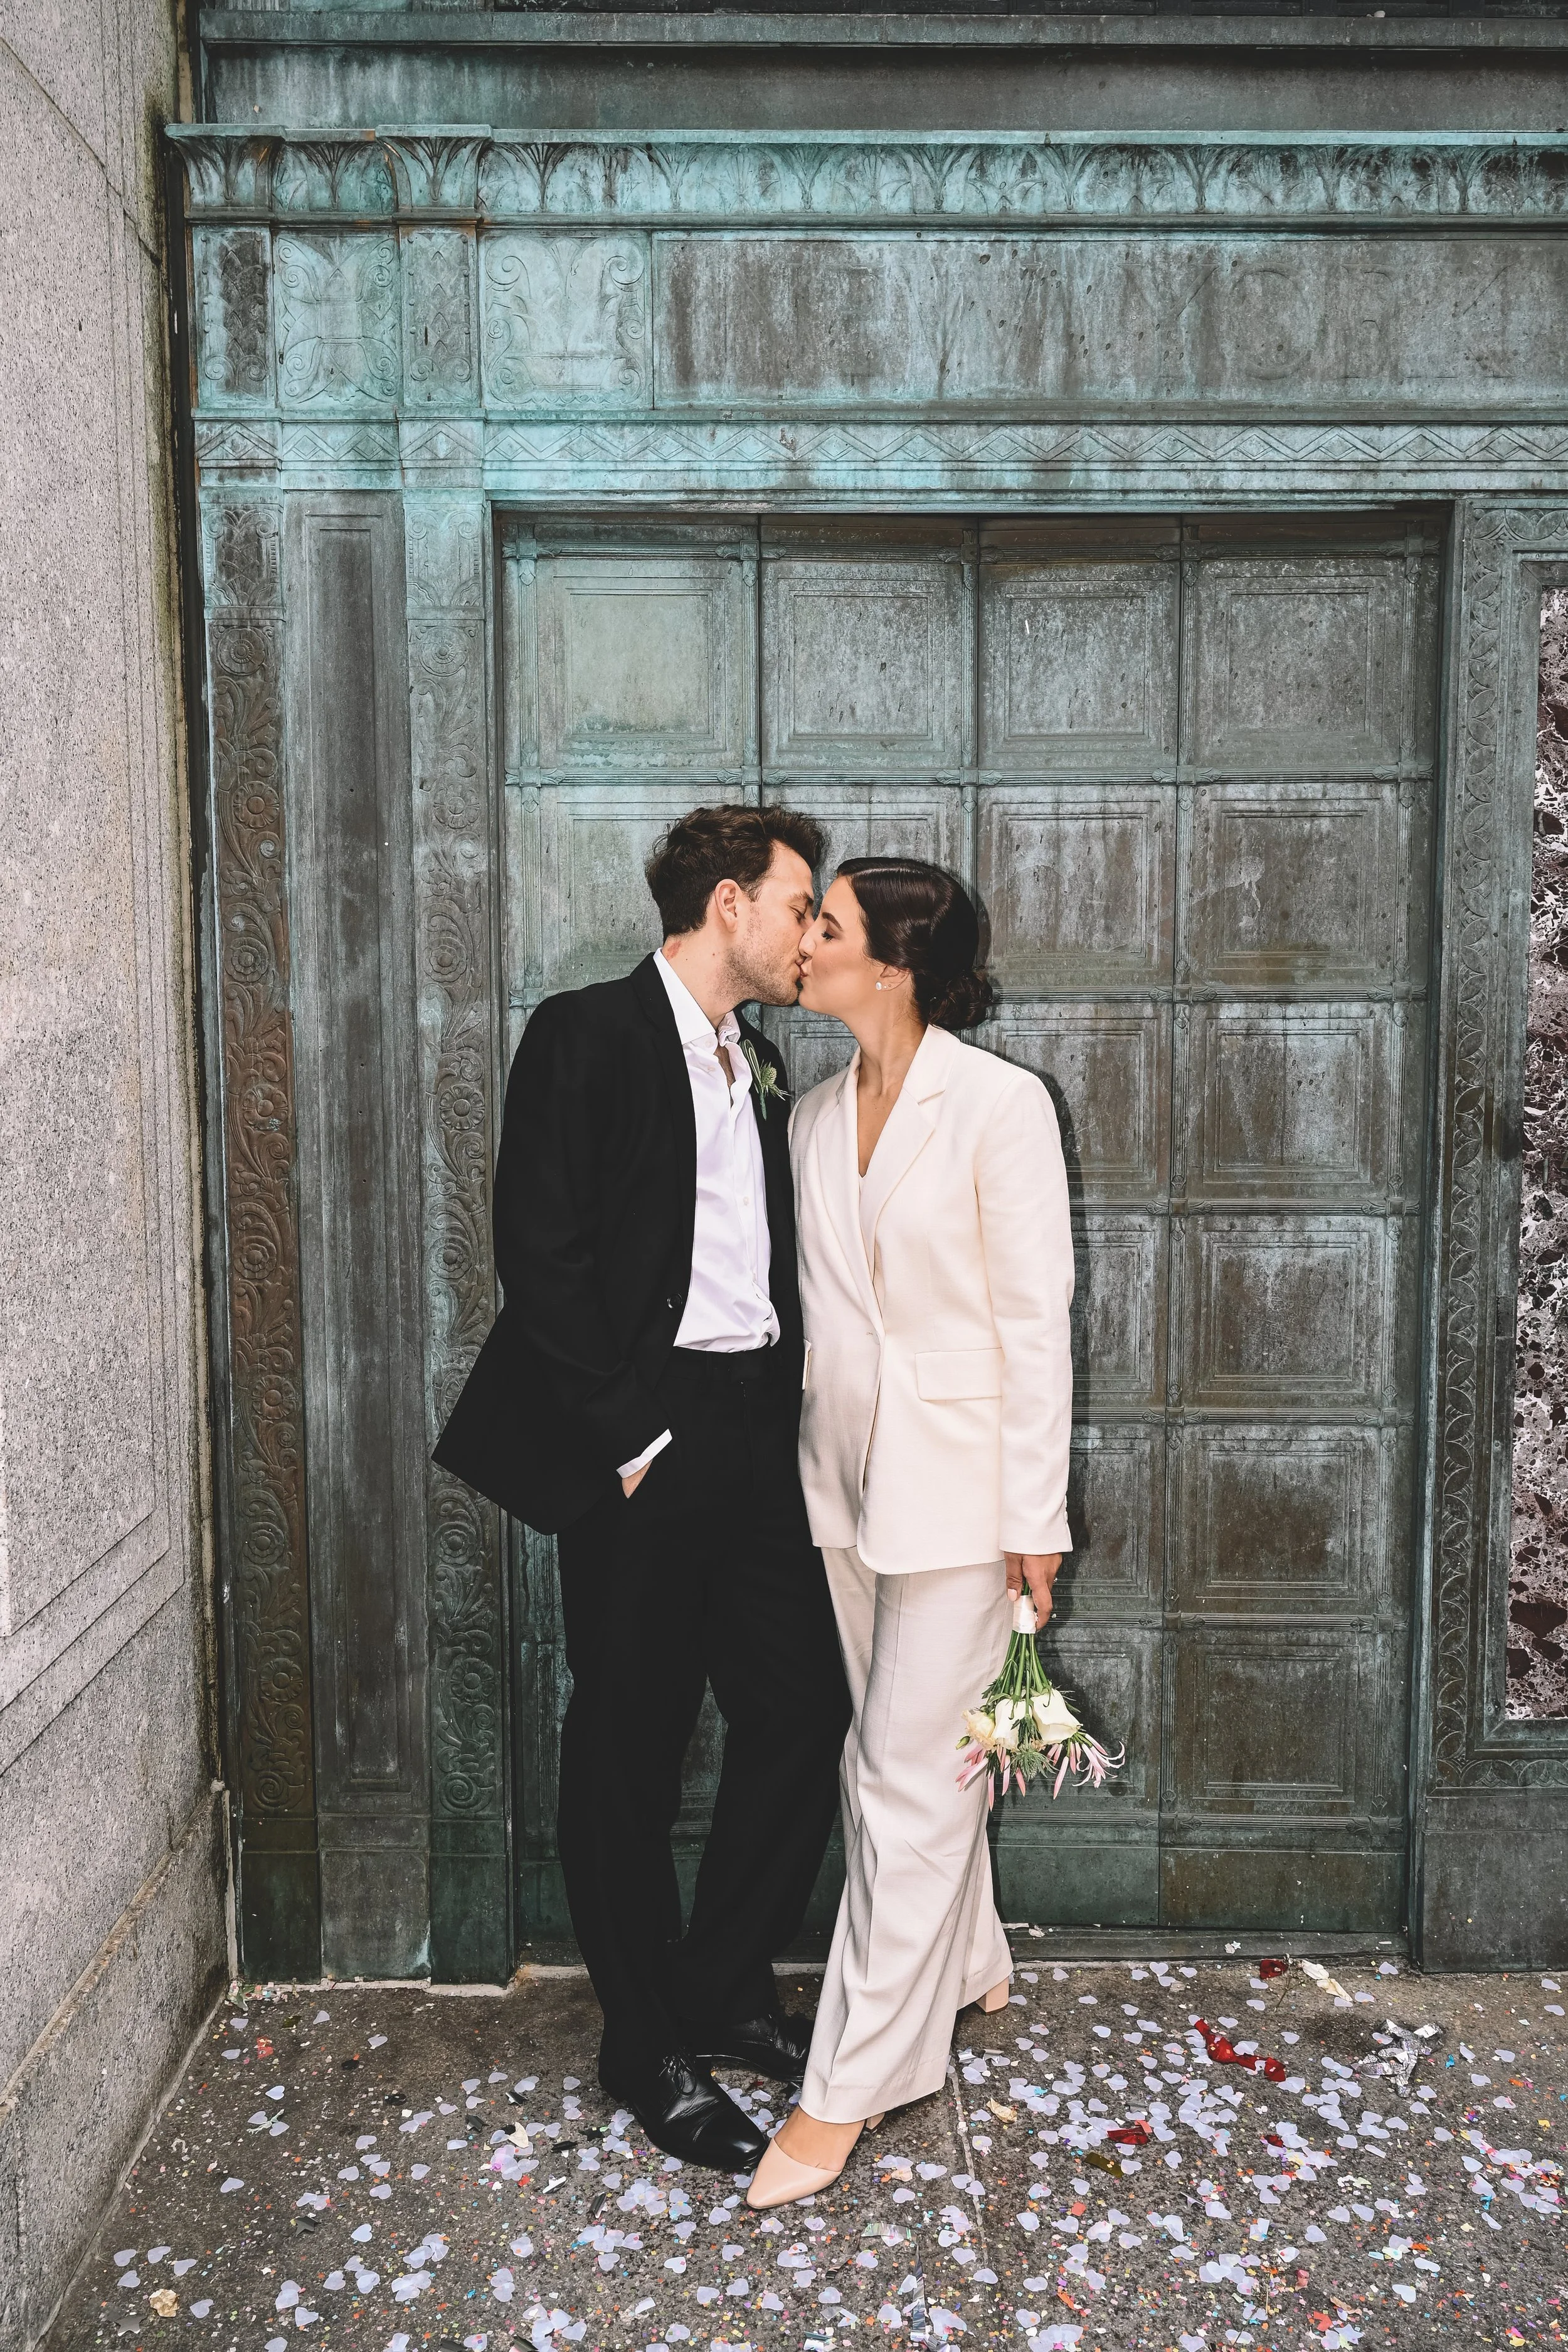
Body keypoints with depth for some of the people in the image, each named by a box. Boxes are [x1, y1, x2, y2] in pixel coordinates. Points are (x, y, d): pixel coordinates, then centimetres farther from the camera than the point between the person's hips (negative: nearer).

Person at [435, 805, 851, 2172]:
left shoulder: (759, 1068, 17)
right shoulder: (587, 1037, -7)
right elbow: (541, 1254, -14)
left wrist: (789, 1408, 7)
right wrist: (633, 1434, -15)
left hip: (758, 1432, 8)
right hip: (644, 1440, -7)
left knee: (802, 1713, 10)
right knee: (632, 1745, 5)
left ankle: (726, 1993, 30)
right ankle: (649, 2050, 23)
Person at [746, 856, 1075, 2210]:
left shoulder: (998, 1105, -13)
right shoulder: (816, 1117, 6)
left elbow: (1035, 1318, -13)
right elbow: (809, 1301, 11)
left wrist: (1036, 1516, -13)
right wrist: (793, 1460, 13)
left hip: (959, 1479, -7)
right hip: (844, 1475, 7)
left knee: (912, 1773, 0)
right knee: (891, 1755, 18)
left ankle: (855, 2081, 12)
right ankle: (965, 1966, 41)